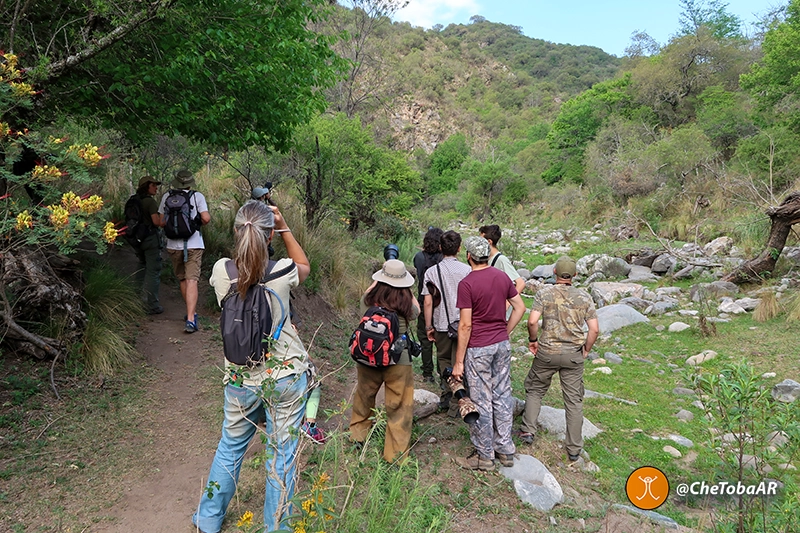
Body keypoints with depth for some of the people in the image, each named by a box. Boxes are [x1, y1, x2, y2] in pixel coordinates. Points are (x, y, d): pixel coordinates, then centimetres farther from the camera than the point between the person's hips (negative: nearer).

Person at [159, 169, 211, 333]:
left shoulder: (167, 196, 3)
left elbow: (161, 222, 5)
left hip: (173, 245, 3)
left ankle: (192, 312, 31)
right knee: (192, 281, -6)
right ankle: (191, 319, -16)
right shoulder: (197, 196, -4)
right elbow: (206, 218, -12)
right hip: (193, 244, -3)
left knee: (182, 279, 18)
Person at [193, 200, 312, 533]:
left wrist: (246, 232, 8)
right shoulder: (283, 272, -17)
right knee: (282, 455, 13)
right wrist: (283, 227, 3)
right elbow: (304, 265, 7)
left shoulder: (221, 271, -13)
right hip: (287, 375, -2)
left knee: (230, 448, 23)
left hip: (241, 378, 3)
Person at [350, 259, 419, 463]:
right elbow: (416, 311, 9)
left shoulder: (367, 300, -8)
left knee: (364, 396, 26)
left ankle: (357, 435, 46)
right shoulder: (406, 303, -14)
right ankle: (396, 453, 17)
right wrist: (407, 291, 10)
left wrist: (377, 281, 23)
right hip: (398, 361, -3)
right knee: (399, 407, 9)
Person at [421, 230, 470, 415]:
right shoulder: (467, 270, -7)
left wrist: (428, 327, 5)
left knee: (444, 360, 22)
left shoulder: (432, 272, -5)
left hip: (441, 325, 1)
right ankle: (455, 405, 13)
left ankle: (446, 396, 27)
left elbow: (428, 303, -5)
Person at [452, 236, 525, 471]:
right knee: (502, 397, 16)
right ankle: (505, 450, 28)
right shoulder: (502, 277, 3)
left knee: (481, 402, 6)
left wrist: (459, 361, -11)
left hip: (478, 349, -6)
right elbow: (520, 307, 7)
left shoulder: (466, 284, -17)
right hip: (502, 345, 7)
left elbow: (466, 325, -18)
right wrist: (505, 333, 15)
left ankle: (484, 456, 20)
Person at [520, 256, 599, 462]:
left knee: (535, 390, 19)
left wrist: (533, 340, 0)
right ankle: (574, 448, 19)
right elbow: (594, 329, -4)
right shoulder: (584, 297, -1)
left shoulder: (544, 293, -7)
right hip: (573, 355, 2)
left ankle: (528, 431, 19)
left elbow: (532, 321, -17)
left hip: (547, 352, -1)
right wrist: (586, 349, 10)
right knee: (574, 400, 11)